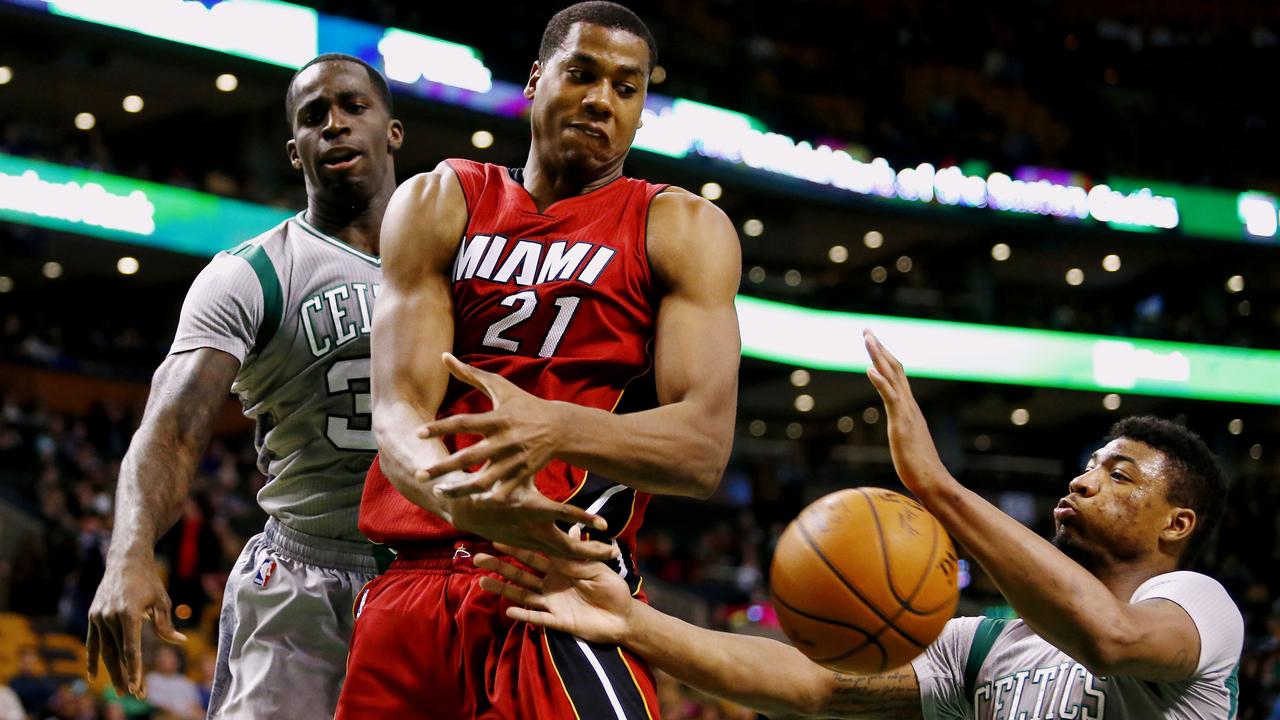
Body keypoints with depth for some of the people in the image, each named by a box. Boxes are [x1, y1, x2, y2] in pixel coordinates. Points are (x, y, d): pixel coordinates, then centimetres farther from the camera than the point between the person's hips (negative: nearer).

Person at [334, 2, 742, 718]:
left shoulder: (682, 228, 5)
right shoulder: (440, 204, 10)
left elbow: (704, 449, -9)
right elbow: (398, 417, -3)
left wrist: (558, 428, -30)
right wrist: (460, 497, -28)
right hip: (408, 586, 3)